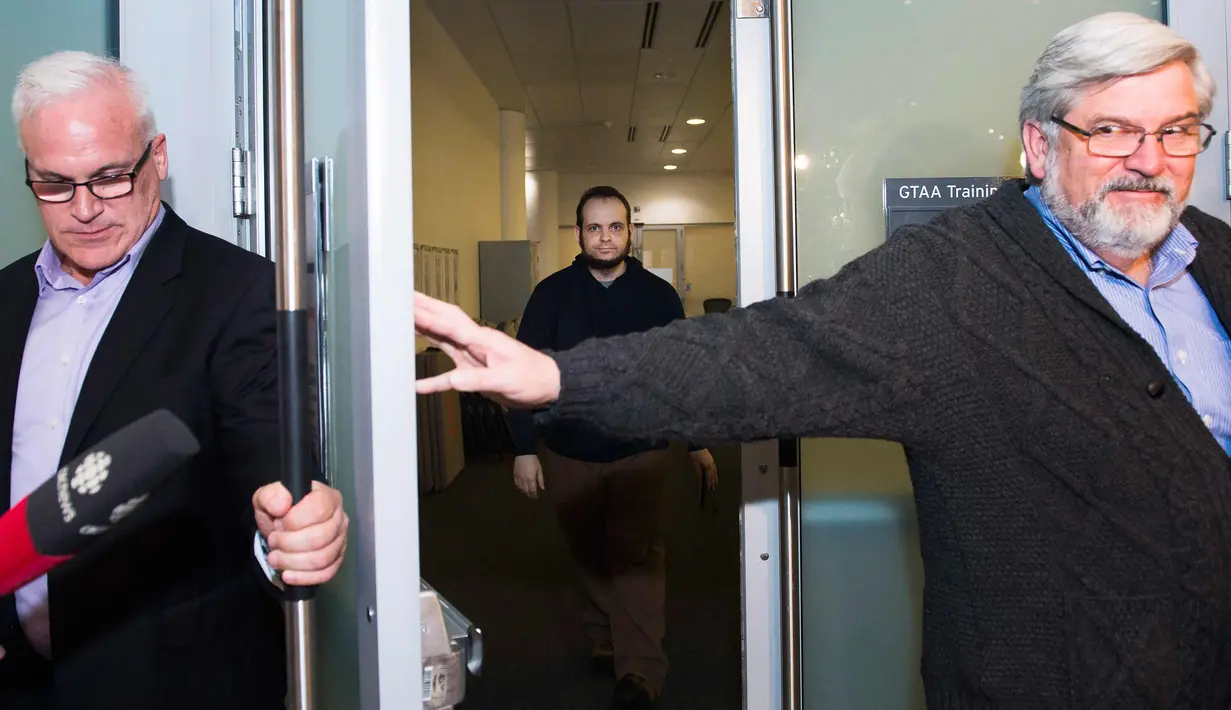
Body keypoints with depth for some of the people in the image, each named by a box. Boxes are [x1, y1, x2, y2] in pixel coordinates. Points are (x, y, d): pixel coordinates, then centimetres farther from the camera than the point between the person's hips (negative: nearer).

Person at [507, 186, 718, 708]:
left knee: (636, 557, -8)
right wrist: (524, 448, -7)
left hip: (640, 453, -1)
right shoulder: (552, 294, -1)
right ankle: (602, 641, 32)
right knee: (589, 557, 13)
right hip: (569, 454, 2)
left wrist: (699, 444, 8)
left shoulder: (659, 295, 0)